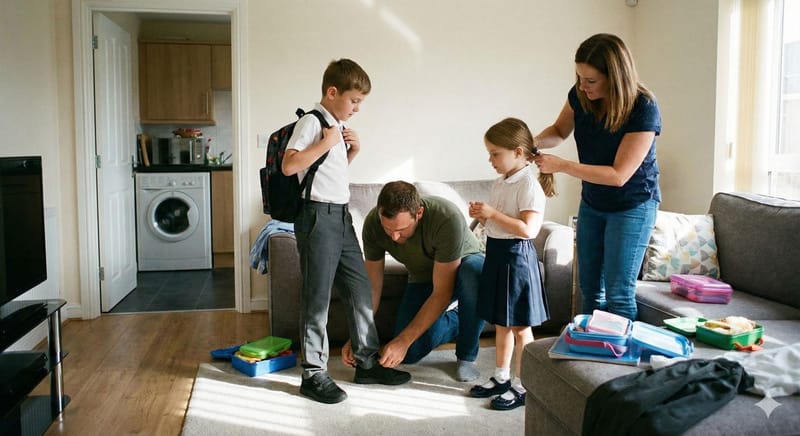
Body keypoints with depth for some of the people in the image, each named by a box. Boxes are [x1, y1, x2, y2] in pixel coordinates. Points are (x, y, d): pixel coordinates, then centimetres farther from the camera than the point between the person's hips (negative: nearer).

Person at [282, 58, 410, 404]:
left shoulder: (338, 126, 16)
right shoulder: (311, 123, -10)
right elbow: (289, 166, -21)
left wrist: (353, 149, 11)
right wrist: (325, 143, -19)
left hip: (341, 216, 9)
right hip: (318, 216, -9)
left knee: (360, 289, 12)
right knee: (318, 297, -2)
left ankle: (367, 362, 23)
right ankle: (313, 374, 9)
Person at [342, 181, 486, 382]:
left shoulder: (447, 218, -40)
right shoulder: (373, 223, -27)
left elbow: (442, 292, -35)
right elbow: (372, 287, -16)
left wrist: (403, 340, -37)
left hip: (464, 262, -3)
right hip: (423, 278, 3)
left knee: (473, 272, -41)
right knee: (410, 354, -14)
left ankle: (467, 355, -17)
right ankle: (454, 321, 16)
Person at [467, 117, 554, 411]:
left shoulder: (529, 185, -17)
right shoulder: (501, 182, 10)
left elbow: (528, 229, -26)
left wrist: (493, 214, -23)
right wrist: (482, 216, 0)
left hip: (516, 256, -9)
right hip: (496, 254, 9)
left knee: (519, 326, 3)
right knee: (501, 322, 18)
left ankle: (522, 386, 15)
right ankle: (501, 377, 31)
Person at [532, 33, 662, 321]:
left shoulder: (644, 109, -28)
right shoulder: (580, 95, -12)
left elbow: (618, 175, -29)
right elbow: (559, 130, 7)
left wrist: (561, 166, -32)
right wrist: (535, 141, -16)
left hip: (632, 205, -6)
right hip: (592, 202, 6)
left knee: (618, 293, -3)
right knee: (589, 287, 15)